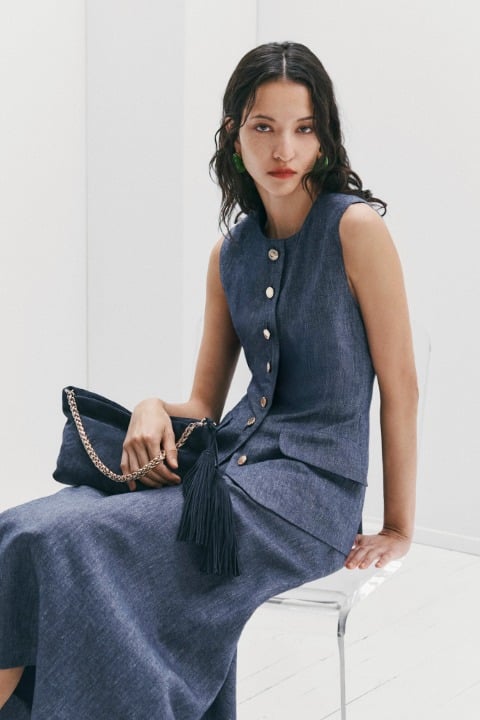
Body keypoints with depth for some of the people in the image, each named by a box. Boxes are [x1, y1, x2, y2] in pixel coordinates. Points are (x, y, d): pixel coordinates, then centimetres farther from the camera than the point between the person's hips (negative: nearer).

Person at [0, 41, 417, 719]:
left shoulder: (355, 226, -9)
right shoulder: (232, 250, 11)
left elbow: (400, 385, -5)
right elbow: (205, 404, 14)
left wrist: (398, 529, -2)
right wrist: (155, 409, -9)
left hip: (312, 485, -6)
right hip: (236, 459, 6)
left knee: (65, 544, -24)